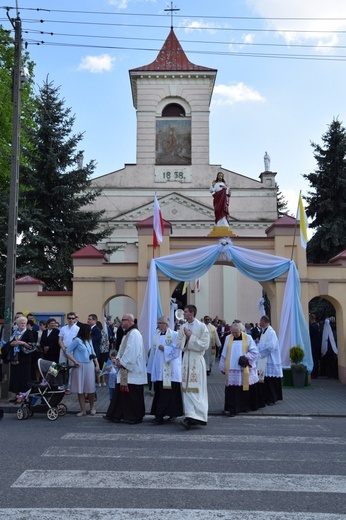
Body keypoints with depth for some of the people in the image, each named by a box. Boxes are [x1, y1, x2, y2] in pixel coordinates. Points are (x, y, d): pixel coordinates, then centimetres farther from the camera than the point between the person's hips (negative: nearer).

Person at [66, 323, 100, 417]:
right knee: (80, 389, 3)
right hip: (80, 367, -4)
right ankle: (83, 410, 12)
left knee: (91, 388, 3)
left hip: (90, 366, 4)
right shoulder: (77, 340, -7)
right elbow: (67, 352, -8)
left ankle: (92, 407, 22)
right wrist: (75, 362, -10)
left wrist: (97, 364, 10)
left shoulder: (89, 340, 11)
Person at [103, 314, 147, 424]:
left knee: (132, 395, -2)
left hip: (132, 370, -10)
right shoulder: (127, 333, 16)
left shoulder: (134, 334, -16)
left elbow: (132, 351, -22)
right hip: (125, 370, 10)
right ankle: (115, 415, 19)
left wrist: (122, 362, -16)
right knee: (120, 392, 12)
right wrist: (118, 359, 4)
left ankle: (134, 417, 8)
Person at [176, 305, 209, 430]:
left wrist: (191, 337, -12)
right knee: (187, 389, 3)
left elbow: (204, 345, -12)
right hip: (186, 359, 5)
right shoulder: (183, 327, 11)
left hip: (197, 360, -5)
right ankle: (191, 417, 7)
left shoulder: (202, 327, -5)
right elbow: (179, 345, 11)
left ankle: (194, 417, -8)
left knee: (195, 389, -8)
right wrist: (185, 338, -8)